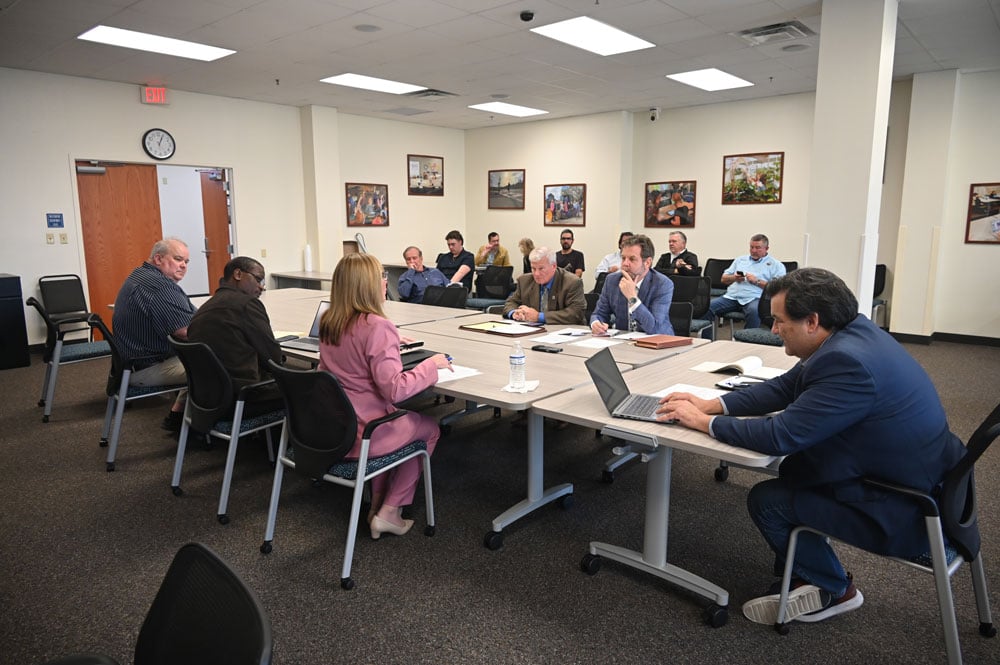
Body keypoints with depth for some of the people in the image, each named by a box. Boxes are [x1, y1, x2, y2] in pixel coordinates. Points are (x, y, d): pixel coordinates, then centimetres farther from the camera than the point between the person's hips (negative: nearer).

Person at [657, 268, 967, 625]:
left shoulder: (848, 362, -30)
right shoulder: (852, 331, -1)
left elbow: (781, 435, -27)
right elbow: (784, 387, 6)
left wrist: (704, 422, -14)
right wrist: (712, 405, -2)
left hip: (906, 513, -9)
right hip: (913, 476, 9)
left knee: (766, 499, -2)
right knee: (789, 470, 14)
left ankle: (834, 590, 20)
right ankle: (801, 577, 23)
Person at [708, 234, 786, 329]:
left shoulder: (776, 265, 11)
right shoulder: (740, 260, 26)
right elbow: (724, 279, 24)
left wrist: (757, 281, -8)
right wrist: (734, 278, 2)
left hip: (754, 298, -3)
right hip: (731, 296, 4)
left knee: (754, 311, -40)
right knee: (707, 306, -23)